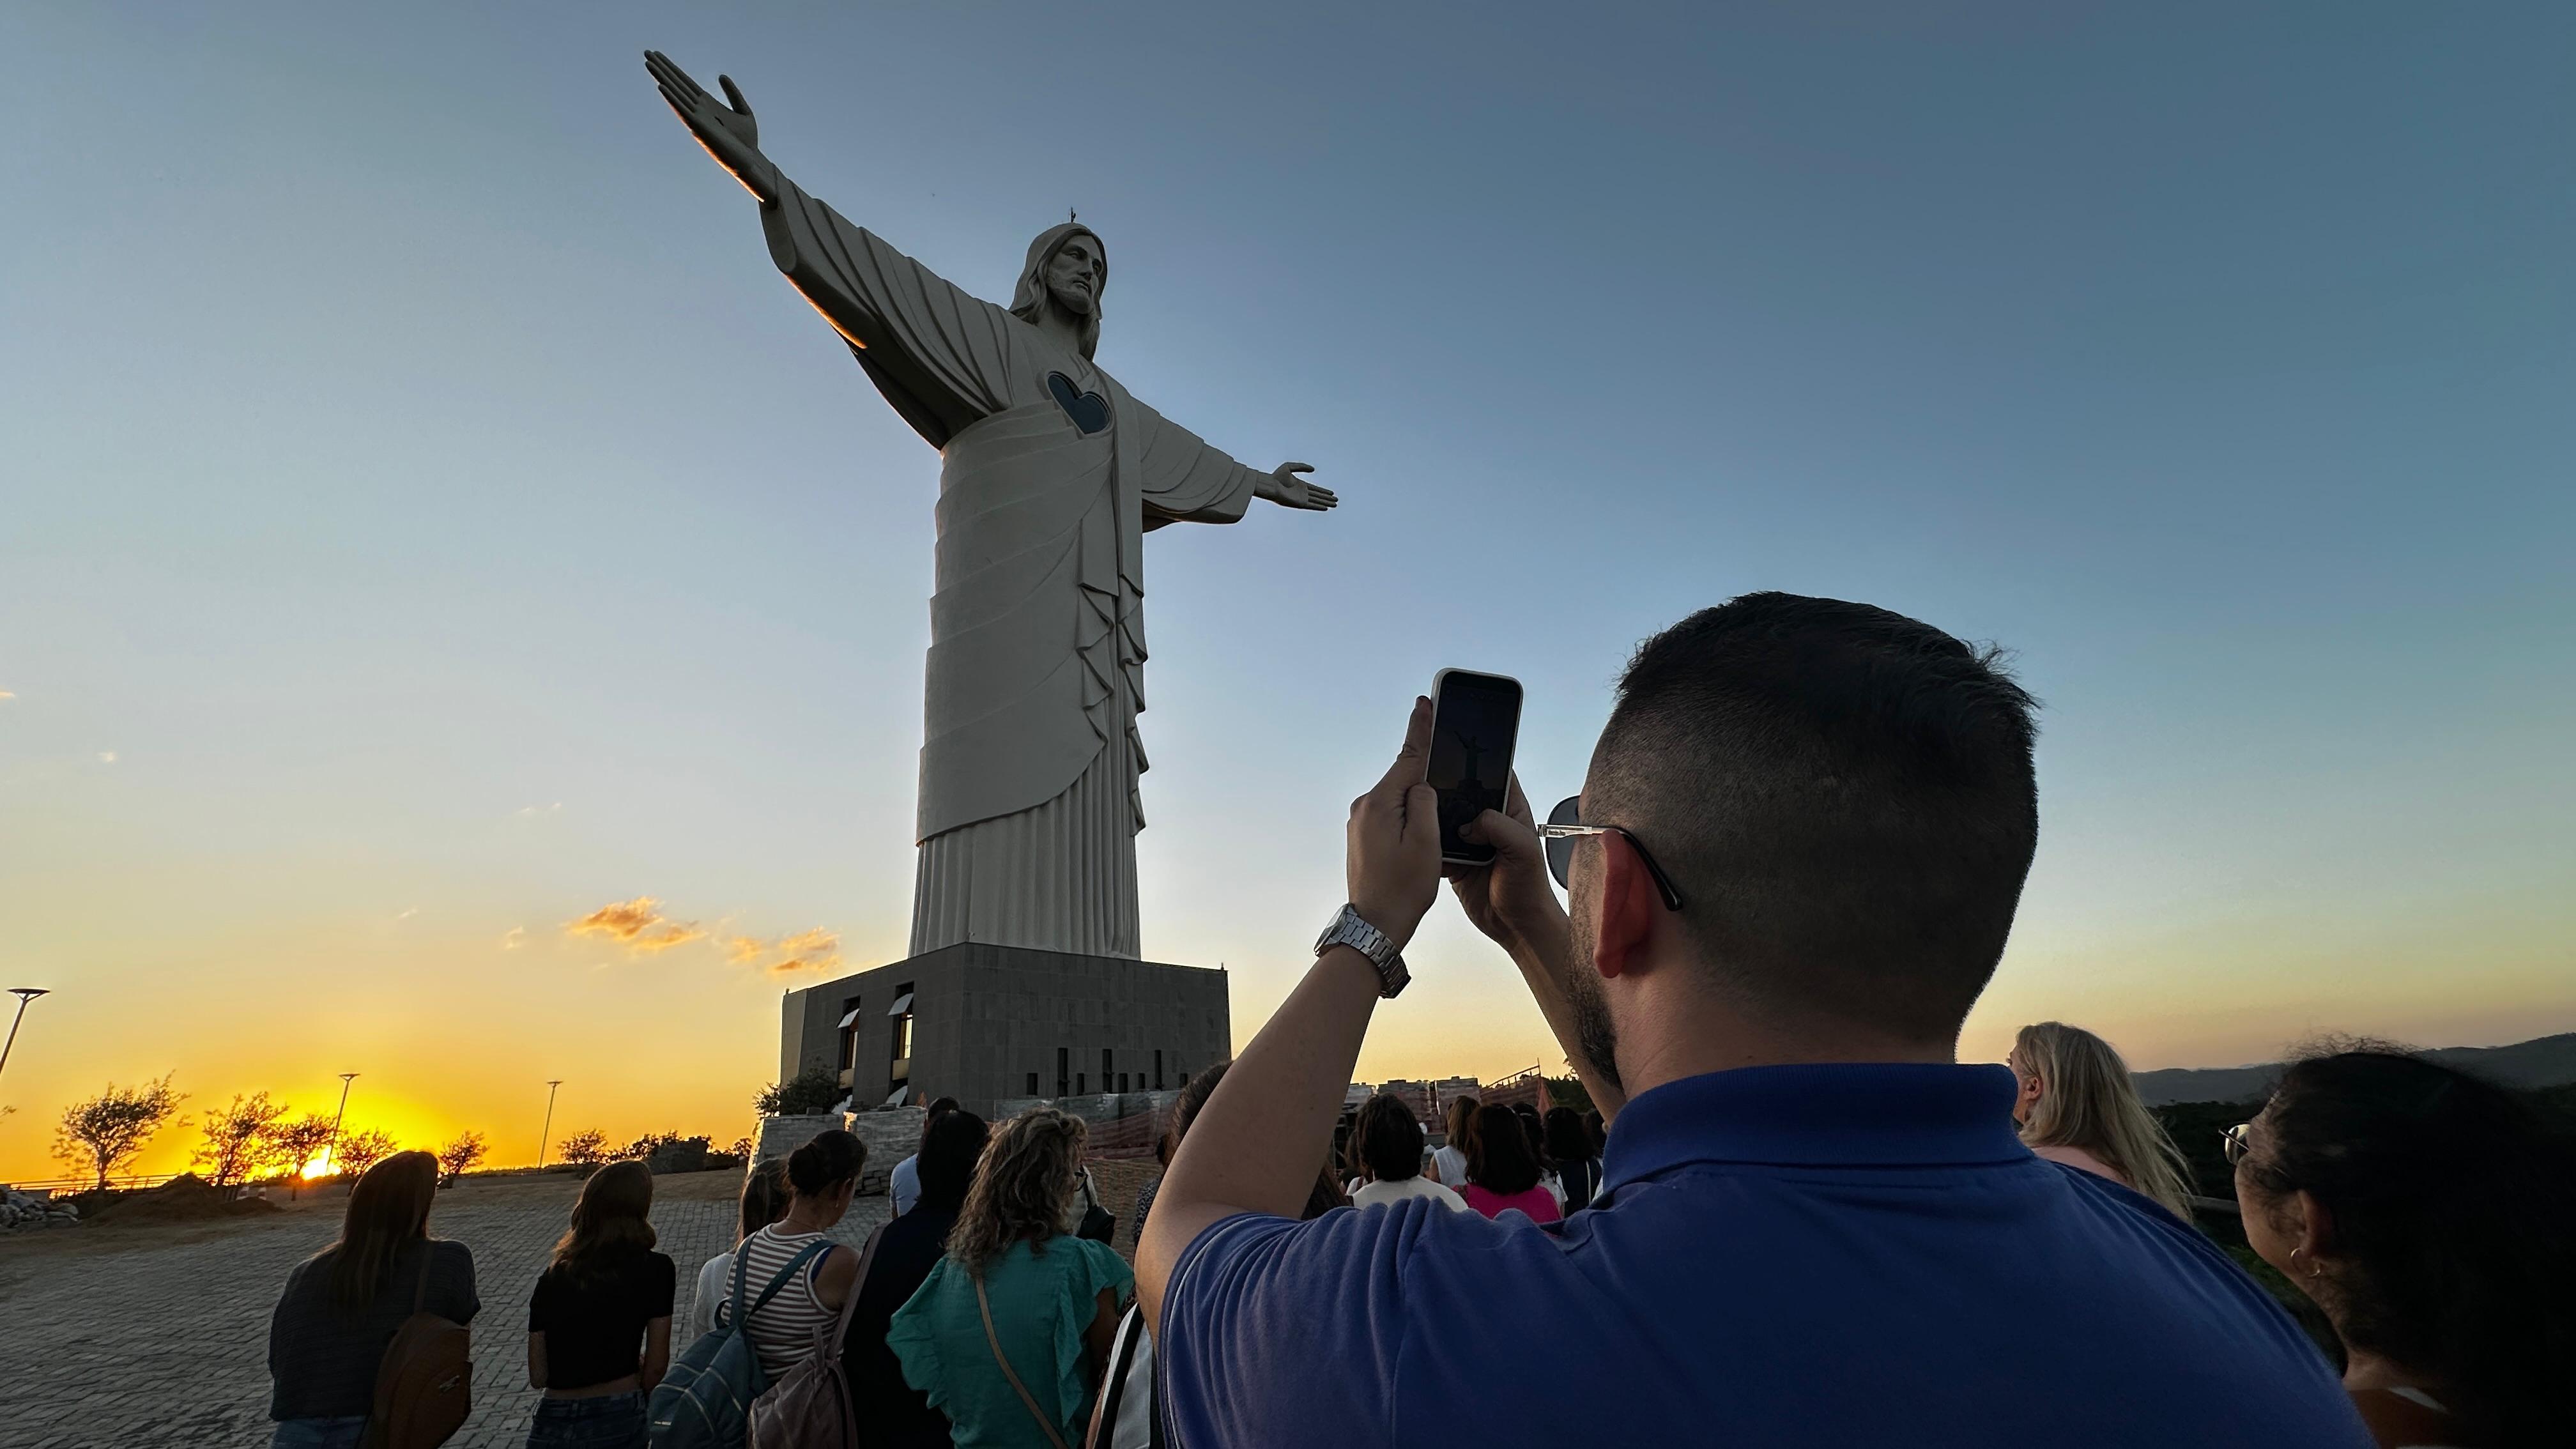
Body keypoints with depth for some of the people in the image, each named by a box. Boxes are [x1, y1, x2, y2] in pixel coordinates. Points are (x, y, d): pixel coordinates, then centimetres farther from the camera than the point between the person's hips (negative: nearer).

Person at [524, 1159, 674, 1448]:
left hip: (552, 1425, 4)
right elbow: (656, 1367, -6)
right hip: (620, 1418, -3)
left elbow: (538, 1376, 6)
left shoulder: (552, 1276, 3)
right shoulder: (654, 1270, -8)